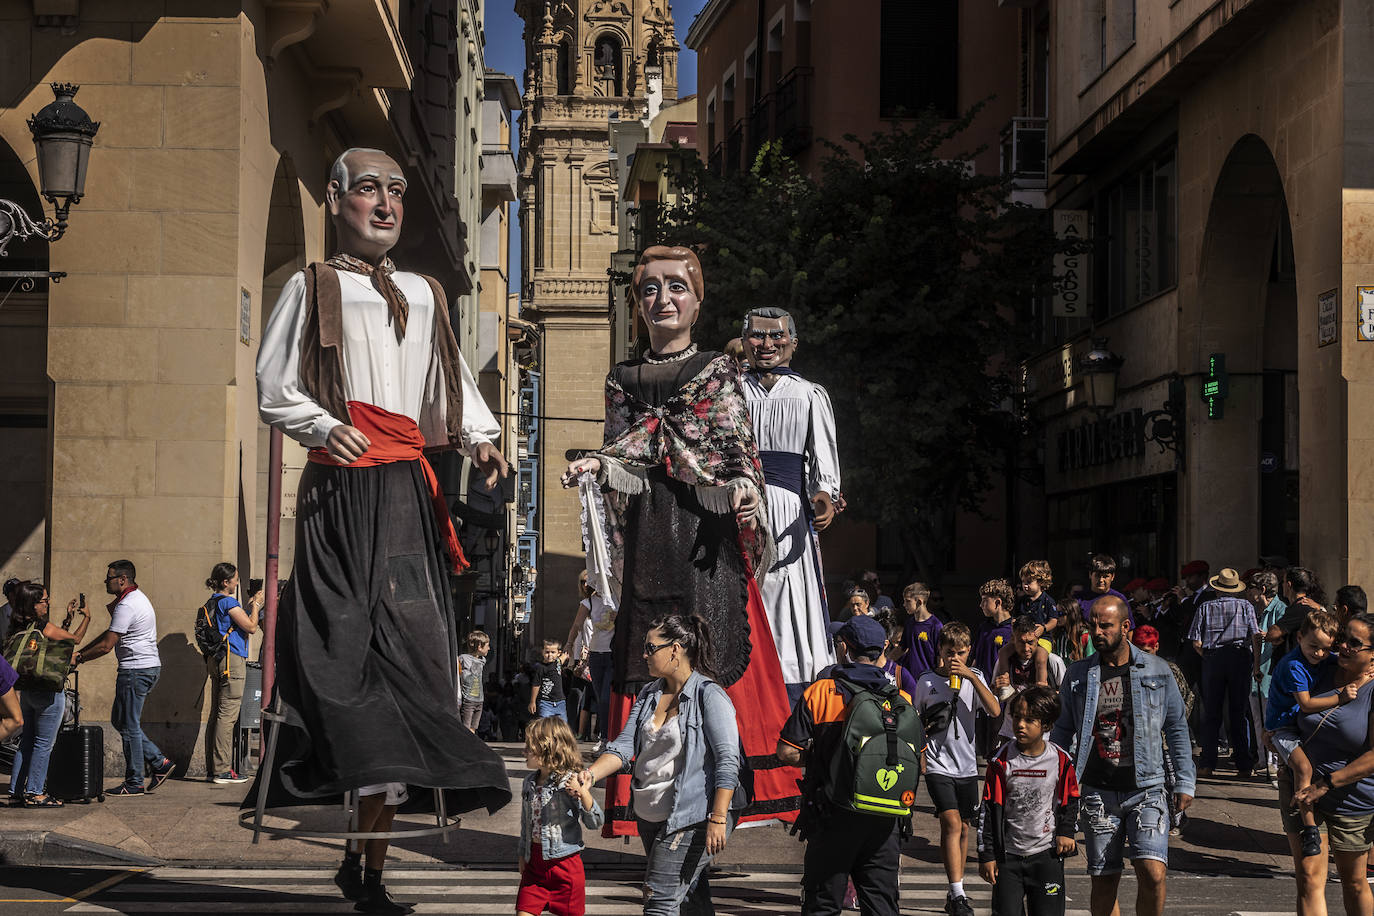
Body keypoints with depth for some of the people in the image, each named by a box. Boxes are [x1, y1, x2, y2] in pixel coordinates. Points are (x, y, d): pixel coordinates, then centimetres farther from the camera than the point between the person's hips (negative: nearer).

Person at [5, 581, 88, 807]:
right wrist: (86, 618, 13)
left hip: (26, 692, 8)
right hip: (48, 693, -8)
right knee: (44, 743, 1)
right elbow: (75, 639, 0)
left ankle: (16, 793, 16)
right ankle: (34, 793, 3)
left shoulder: (18, 628, 7)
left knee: (27, 741, 15)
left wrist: (68, 618, 21)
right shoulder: (43, 627, -16)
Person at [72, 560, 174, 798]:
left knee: (129, 726, -3)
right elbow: (110, 634, 20)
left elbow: (106, 646, -18)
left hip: (136, 670, -10)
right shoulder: (137, 597, 16)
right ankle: (158, 762, 14)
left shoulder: (126, 606, -17)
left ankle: (134, 783, 3)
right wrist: (80, 651, 14)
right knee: (120, 720, 16)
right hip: (149, 667, 10)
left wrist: (79, 658, -4)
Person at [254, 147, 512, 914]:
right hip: (342, 492, -4)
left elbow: (455, 387, 19)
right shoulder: (313, 288, 11)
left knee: (409, 655, -4)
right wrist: (324, 427, -15)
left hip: (410, 497, 4)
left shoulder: (426, 296, 23)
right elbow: (276, 388, 4)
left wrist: (481, 440, -1)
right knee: (347, 655, -16)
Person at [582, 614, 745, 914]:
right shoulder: (649, 695, 11)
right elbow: (624, 746, 6)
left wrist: (718, 819, -23)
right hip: (649, 816, 8)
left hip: (692, 818, -8)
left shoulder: (710, 696, -12)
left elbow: (727, 761, -16)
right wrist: (587, 776, -11)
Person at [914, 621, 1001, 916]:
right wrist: (918, 754, 5)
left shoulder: (975, 677, 3)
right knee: (952, 823, -17)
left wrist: (971, 676, -18)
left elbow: (995, 711, -13)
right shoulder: (927, 681, 0)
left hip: (967, 765, 3)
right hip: (937, 765, -3)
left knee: (963, 828, 11)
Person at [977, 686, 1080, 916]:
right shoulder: (1002, 761, -5)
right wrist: (986, 855, -3)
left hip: (1047, 853, 0)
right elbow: (989, 810, -2)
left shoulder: (1061, 760, -3)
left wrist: (1067, 832, -3)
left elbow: (1071, 801, 11)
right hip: (1008, 853, 0)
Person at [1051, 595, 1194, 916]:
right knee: (1104, 881, 5)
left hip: (1146, 790, -1)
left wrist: (1185, 781, 6)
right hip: (1098, 793, 1)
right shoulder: (1078, 674, 5)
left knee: (1153, 872, -16)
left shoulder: (1157, 670, 3)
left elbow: (1177, 728, 9)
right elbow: (1062, 731, 13)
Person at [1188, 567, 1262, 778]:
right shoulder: (1246, 606, 7)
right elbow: (1256, 637, -4)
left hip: (1212, 658, 0)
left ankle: (1207, 764, 0)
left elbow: (1196, 643, 1)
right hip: (1241, 658, 0)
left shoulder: (1205, 607, 8)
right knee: (1239, 713, 4)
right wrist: (1257, 665, -1)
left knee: (1211, 713, 5)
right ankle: (1244, 766, 3)